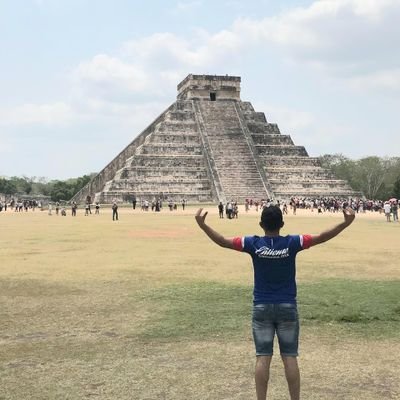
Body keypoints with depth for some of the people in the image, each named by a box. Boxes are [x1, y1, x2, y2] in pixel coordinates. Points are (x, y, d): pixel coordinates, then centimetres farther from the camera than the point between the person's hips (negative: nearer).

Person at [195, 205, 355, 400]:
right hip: (287, 307, 0)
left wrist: (202, 224, -3)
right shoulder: (292, 243, -9)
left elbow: (223, 241, -8)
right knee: (290, 357, 5)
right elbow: (321, 237, -10)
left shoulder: (253, 244, -8)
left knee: (263, 357, 3)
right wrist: (346, 222, -8)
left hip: (262, 308, 0)